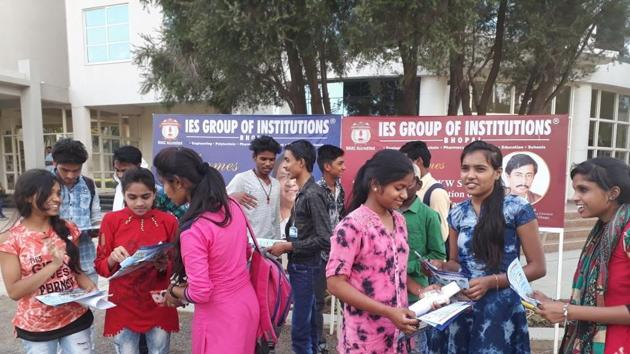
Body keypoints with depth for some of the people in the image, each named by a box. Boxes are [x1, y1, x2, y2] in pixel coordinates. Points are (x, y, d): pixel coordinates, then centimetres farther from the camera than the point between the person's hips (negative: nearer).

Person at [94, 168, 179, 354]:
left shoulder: (168, 221, -5)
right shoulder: (111, 220, -4)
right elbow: (100, 265, -1)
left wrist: (164, 266, -20)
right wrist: (113, 259, -22)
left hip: (158, 306, 0)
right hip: (123, 306, 0)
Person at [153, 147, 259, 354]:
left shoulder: (193, 231, -26)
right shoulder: (232, 206, -4)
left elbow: (200, 293, -23)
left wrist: (174, 291, -3)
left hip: (220, 317, -7)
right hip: (247, 304, 7)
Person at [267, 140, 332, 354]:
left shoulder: (313, 194, -18)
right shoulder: (303, 193, 9)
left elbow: (325, 240, -22)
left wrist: (288, 246, -17)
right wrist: (285, 244, 1)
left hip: (305, 268, -9)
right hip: (299, 266, 9)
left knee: (299, 331, -2)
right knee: (308, 323, 19)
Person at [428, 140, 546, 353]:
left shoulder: (518, 209, -10)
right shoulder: (457, 214, 3)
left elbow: (537, 267, -7)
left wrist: (491, 282, -17)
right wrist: (440, 266, -8)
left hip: (500, 308, -4)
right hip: (461, 307, 4)